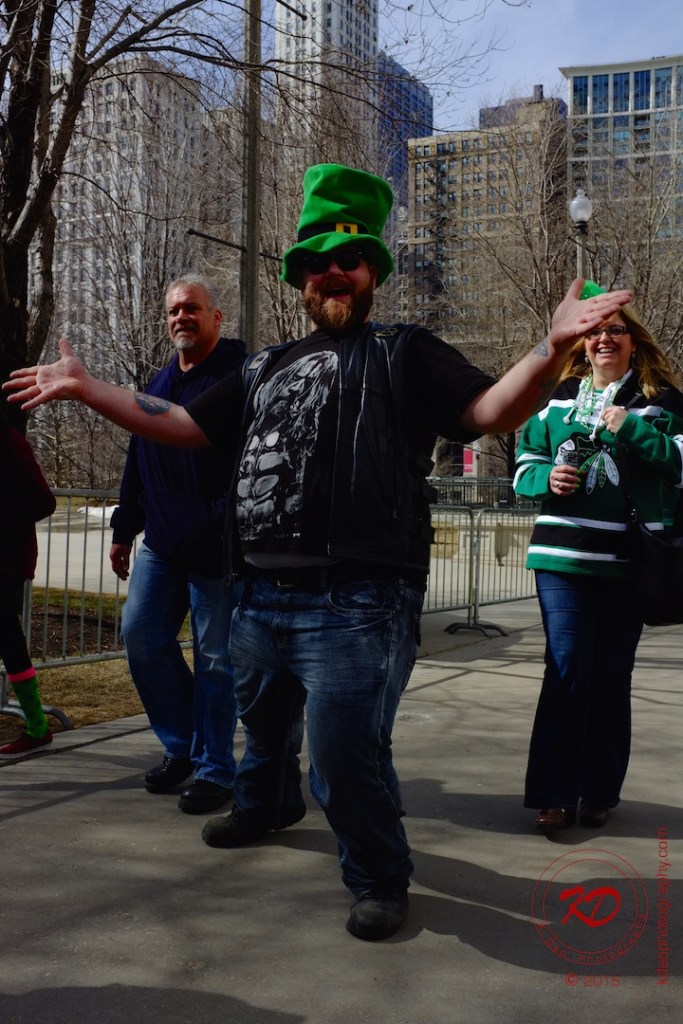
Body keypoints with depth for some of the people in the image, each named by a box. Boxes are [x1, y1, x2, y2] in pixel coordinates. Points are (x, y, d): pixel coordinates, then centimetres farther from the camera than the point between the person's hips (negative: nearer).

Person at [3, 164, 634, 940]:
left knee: (345, 753, -11)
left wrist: (553, 347, -27)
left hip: (356, 605, -6)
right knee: (265, 724, 26)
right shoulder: (265, 369, 18)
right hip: (261, 597, 7)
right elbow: (180, 427, 20)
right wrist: (83, 386, 17)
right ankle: (265, 805, 56)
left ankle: (379, 877, 15)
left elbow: (493, 413, -9)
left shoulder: (405, 354, 3)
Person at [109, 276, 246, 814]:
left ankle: (215, 769, 13)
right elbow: (138, 463, 21)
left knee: (215, 657, 0)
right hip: (162, 543, 7)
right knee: (141, 634, 2)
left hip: (218, 547, -7)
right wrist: (124, 529, 19)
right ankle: (181, 745, 21)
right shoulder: (160, 384, 17)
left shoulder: (241, 376, -5)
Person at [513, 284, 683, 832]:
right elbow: (524, 467, 14)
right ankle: (555, 794, 2)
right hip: (563, 554, 1)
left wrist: (631, 428, -15)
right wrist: (548, 477, -8)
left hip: (629, 559, 0)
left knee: (612, 675, 7)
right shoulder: (557, 398, 10)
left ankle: (600, 793, 18)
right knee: (567, 668, -4)